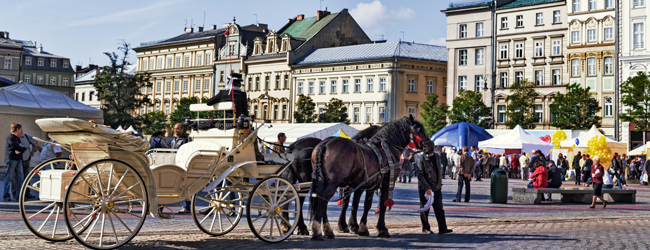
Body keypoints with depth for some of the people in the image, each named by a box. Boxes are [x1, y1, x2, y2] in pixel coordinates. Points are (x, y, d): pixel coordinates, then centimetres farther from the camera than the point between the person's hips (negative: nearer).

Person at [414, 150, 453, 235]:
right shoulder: (421, 158, -12)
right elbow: (420, 175, -15)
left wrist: (440, 184, 18)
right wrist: (427, 188, -21)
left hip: (437, 188, 5)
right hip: (425, 189, -5)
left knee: (439, 208, -2)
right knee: (425, 209, 6)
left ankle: (442, 228, -6)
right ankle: (425, 228, 21)